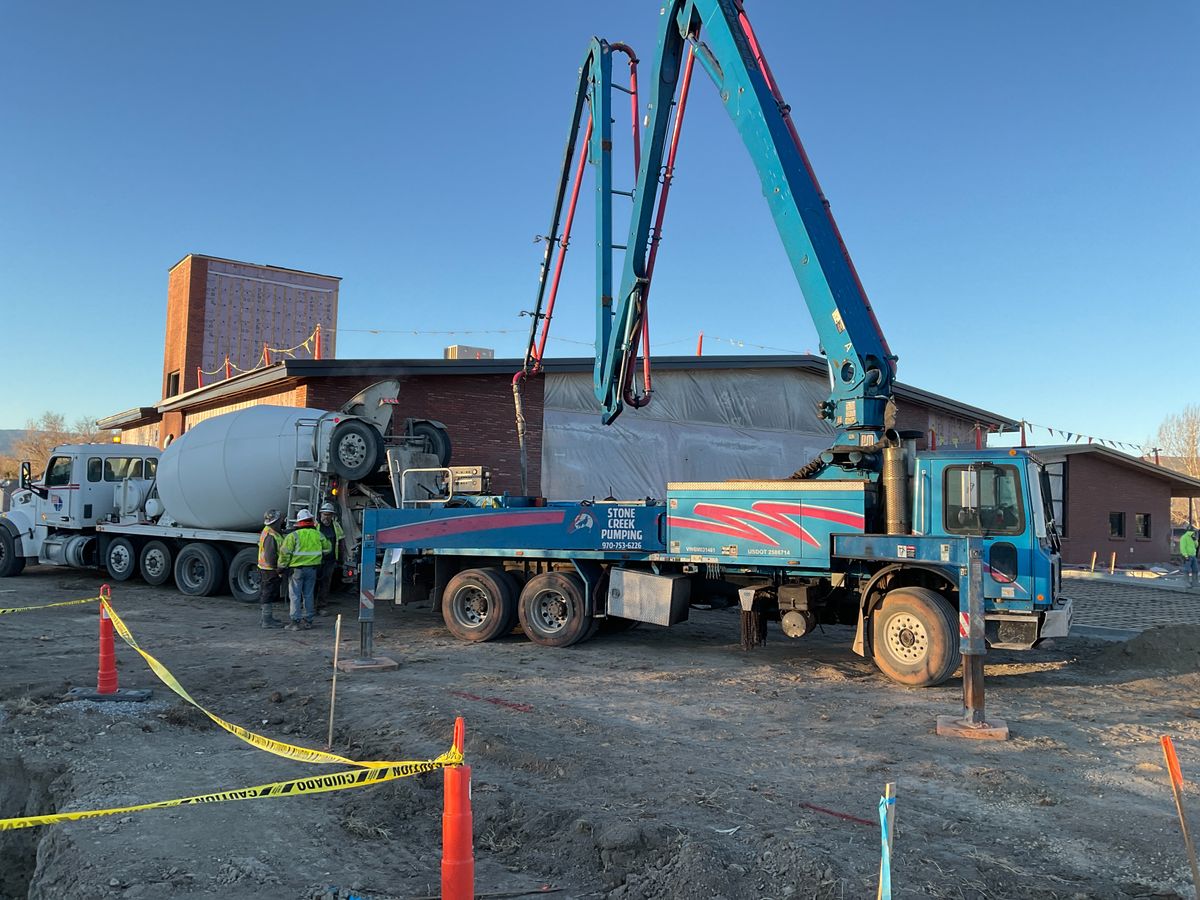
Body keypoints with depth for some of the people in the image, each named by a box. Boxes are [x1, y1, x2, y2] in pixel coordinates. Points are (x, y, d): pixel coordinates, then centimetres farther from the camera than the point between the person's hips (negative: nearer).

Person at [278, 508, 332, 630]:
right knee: (308, 595, 13)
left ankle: (296, 622, 2)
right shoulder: (318, 535, 3)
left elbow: (285, 552, -13)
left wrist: (282, 566, -2)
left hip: (296, 568, -4)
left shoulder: (293, 535, -10)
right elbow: (327, 548, 14)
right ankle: (308, 621, 17)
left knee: (295, 596, 3)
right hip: (312, 569, 4)